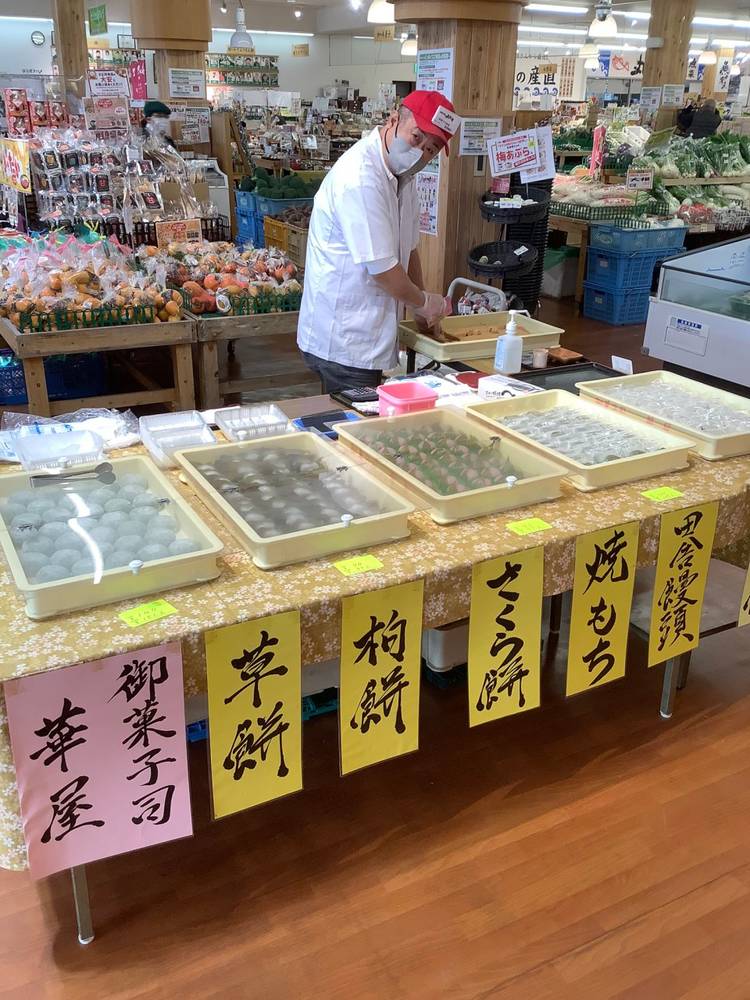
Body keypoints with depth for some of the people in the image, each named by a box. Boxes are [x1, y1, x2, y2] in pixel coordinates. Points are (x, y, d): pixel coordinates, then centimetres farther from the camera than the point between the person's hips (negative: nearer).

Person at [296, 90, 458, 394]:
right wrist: (425, 302, -5)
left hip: (366, 336, 9)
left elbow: (407, 247, 18)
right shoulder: (361, 178, -22)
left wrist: (422, 307, 13)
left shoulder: (401, 171, 9)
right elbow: (382, 267, -21)